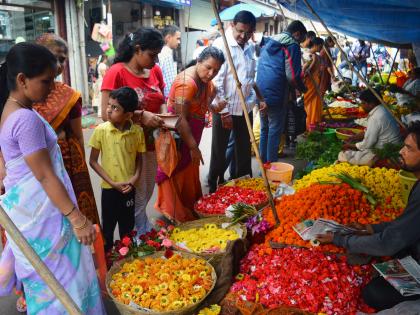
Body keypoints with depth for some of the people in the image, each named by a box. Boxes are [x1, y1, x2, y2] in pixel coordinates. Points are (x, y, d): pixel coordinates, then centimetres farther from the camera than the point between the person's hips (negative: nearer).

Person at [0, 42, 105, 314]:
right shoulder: (26, 119, -24)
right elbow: (45, 176, -24)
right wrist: (78, 219, -21)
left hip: (28, 207, 9)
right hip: (41, 213, -9)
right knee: (58, 277, 6)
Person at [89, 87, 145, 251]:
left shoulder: (138, 132, -8)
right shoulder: (101, 130, -12)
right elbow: (93, 161, -6)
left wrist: (135, 178, -11)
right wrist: (112, 182, -11)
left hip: (129, 188, 2)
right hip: (109, 188, -2)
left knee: (127, 228, 17)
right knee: (108, 227, 12)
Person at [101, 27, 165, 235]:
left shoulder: (155, 71, 3)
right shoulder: (116, 72, -15)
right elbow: (106, 114, -19)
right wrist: (140, 115, -26)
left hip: (150, 143, 7)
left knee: (147, 193, 19)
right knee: (137, 196, 6)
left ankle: (142, 230, 41)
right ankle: (142, 233, 27)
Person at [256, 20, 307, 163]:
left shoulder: (269, 43, 17)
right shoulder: (292, 46, -7)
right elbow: (292, 76, -15)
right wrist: (302, 88, 3)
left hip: (261, 93, 8)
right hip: (276, 96, -7)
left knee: (264, 129, 16)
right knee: (275, 131, 2)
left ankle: (263, 164, 25)